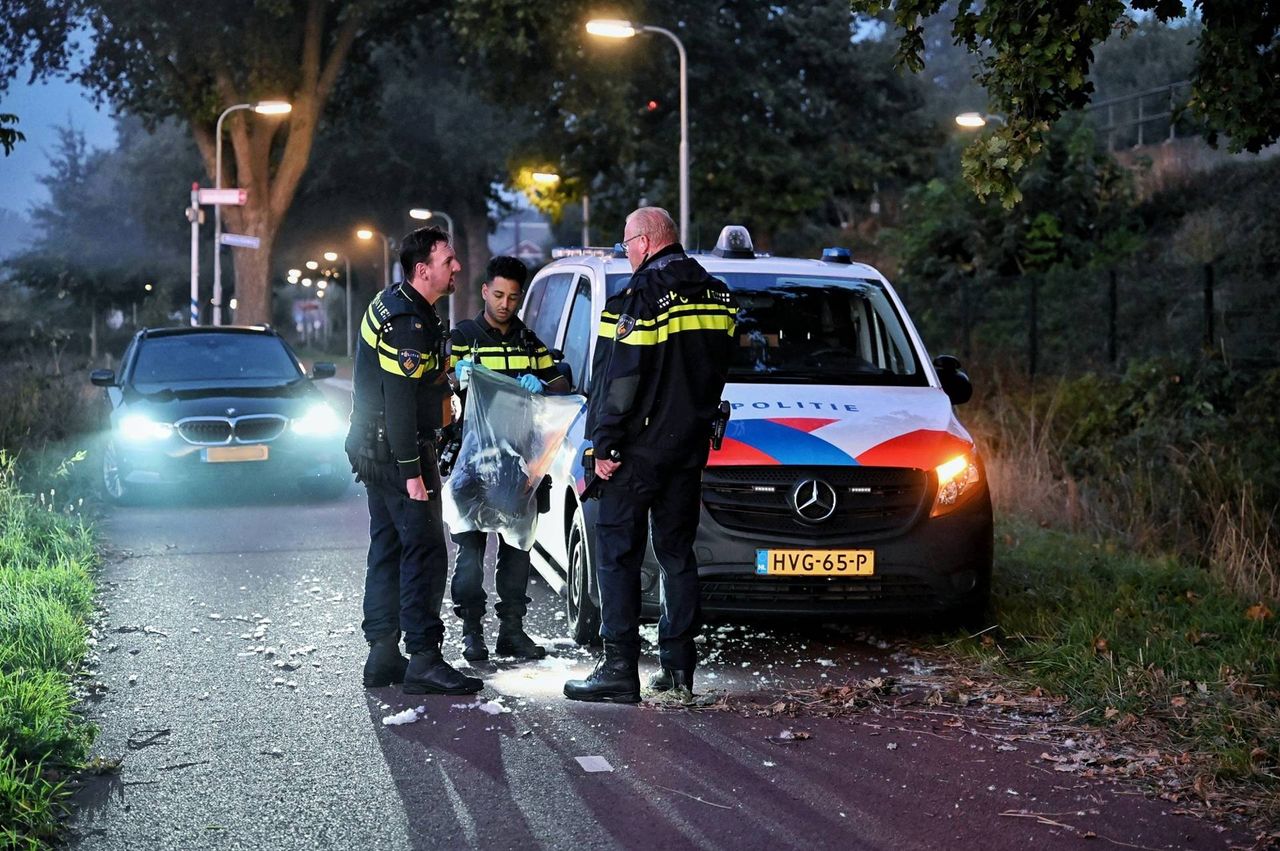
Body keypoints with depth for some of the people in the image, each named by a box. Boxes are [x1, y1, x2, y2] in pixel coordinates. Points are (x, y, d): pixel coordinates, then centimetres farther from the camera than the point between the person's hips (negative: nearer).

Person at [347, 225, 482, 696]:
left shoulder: (391, 303, 12)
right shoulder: (409, 324, -20)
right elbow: (400, 403, -24)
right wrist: (412, 471, -23)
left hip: (374, 450, 11)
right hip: (397, 452, -11)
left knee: (388, 550, 14)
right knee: (425, 552, -9)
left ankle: (382, 656, 18)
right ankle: (424, 661, -9)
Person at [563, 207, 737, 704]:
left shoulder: (640, 299, -14)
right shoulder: (716, 296, 9)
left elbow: (617, 380, -16)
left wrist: (605, 444, -11)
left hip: (640, 448, -7)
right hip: (689, 446, 7)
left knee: (617, 551, -2)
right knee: (677, 551, 13)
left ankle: (620, 668, -5)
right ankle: (678, 665, 14)